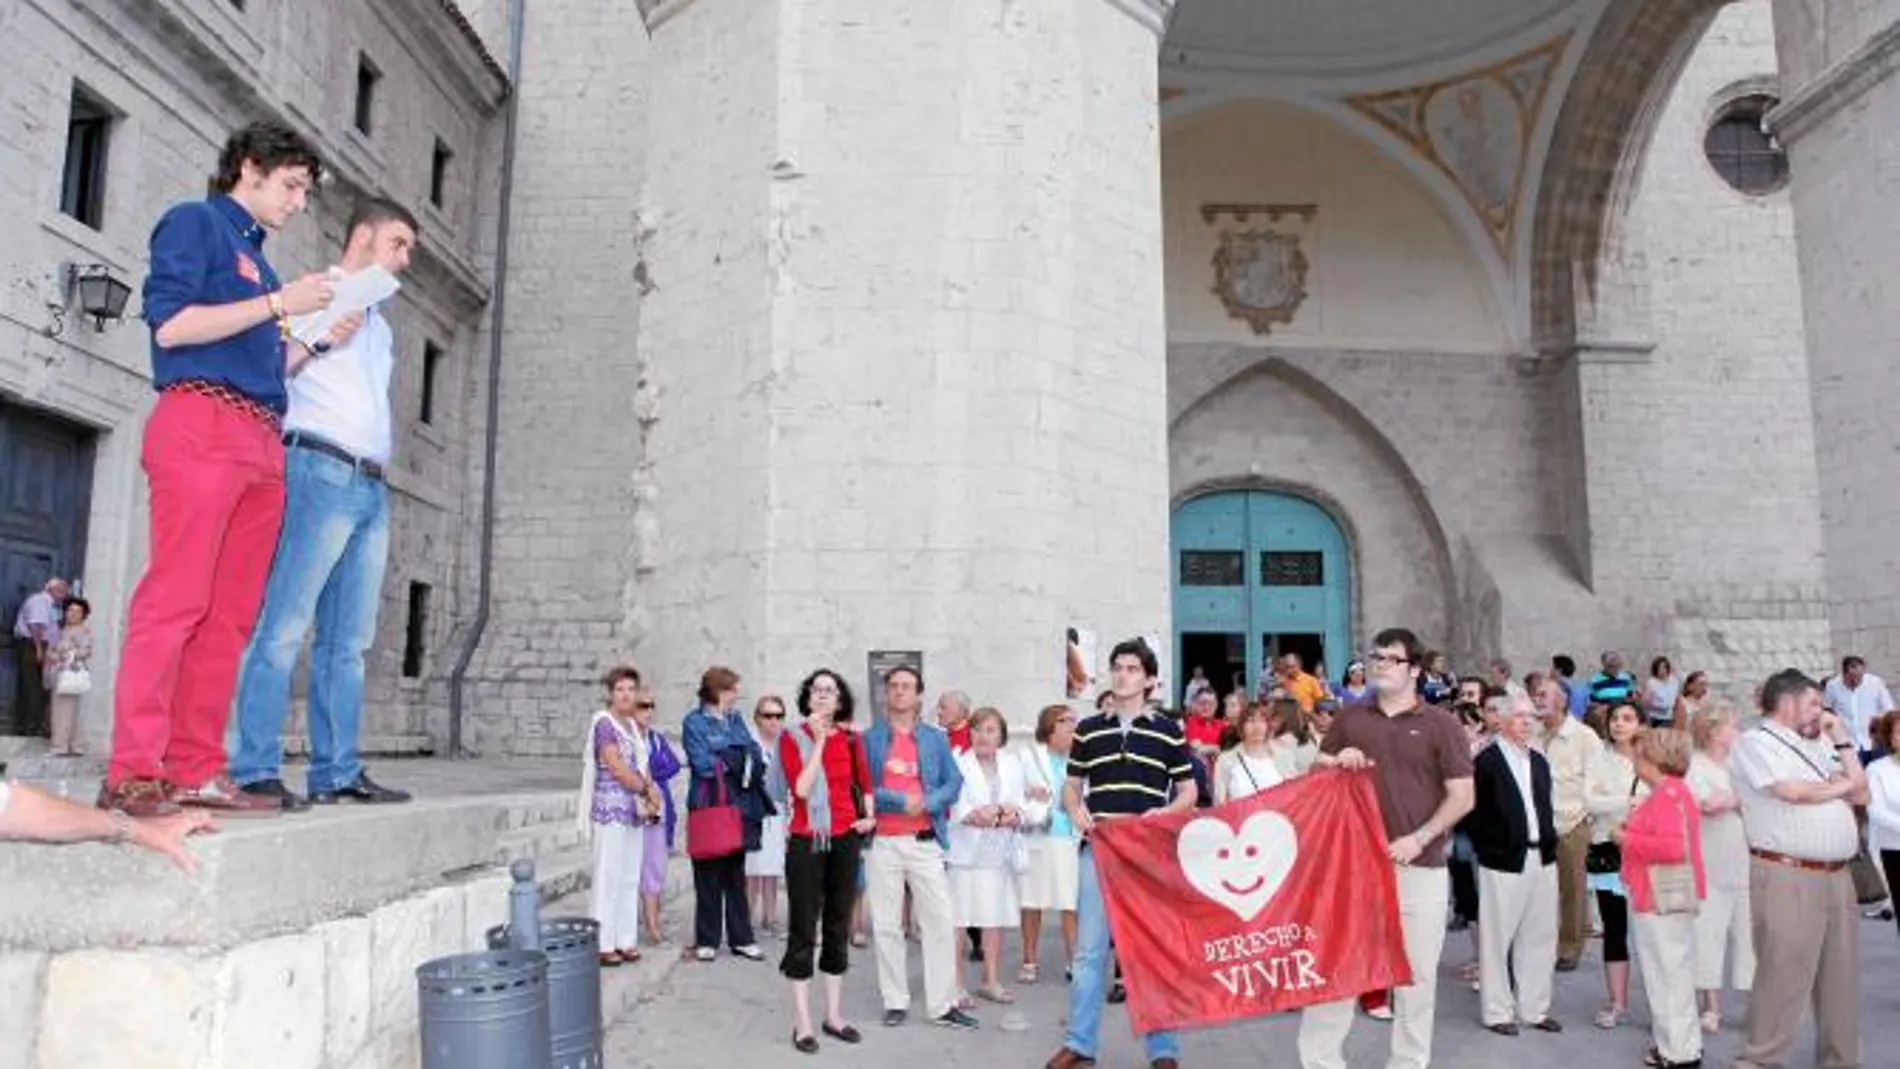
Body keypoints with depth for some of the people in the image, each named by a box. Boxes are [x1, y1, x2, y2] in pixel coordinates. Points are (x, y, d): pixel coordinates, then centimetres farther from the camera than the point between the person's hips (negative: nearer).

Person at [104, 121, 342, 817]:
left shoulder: (254, 257, 29)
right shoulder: (195, 222, 7)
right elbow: (170, 323, -8)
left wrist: (320, 342, 15)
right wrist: (278, 303, -7)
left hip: (262, 443, 8)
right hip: (200, 422, -8)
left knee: (230, 614, 2)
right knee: (175, 597, -13)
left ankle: (196, 771, 3)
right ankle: (132, 773, -13)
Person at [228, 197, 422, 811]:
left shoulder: (381, 327, 29)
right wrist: (318, 342, -16)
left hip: (372, 487, 8)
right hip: (321, 472, -8)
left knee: (349, 640, 4)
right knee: (284, 626, -12)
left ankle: (336, 772, 5)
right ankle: (255, 771, -12)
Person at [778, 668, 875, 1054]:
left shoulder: (851, 739, 6)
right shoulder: (792, 738, -5)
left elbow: (864, 784, 19)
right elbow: (801, 789, -17)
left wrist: (869, 816, 3)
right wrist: (819, 741, -16)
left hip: (845, 841, 4)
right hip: (806, 842, -4)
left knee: (838, 927, 12)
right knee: (804, 929, -2)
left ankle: (834, 1015, 23)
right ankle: (802, 1022, 6)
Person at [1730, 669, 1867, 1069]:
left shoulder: (1817, 745, 20)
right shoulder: (1755, 742, -5)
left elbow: (1860, 795, 18)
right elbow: (1793, 792, -17)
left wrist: (1841, 740, 14)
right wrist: (1841, 785, 2)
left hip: (1837, 874, 8)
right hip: (1787, 876, -8)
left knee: (1841, 975, 14)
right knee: (1783, 974, -7)